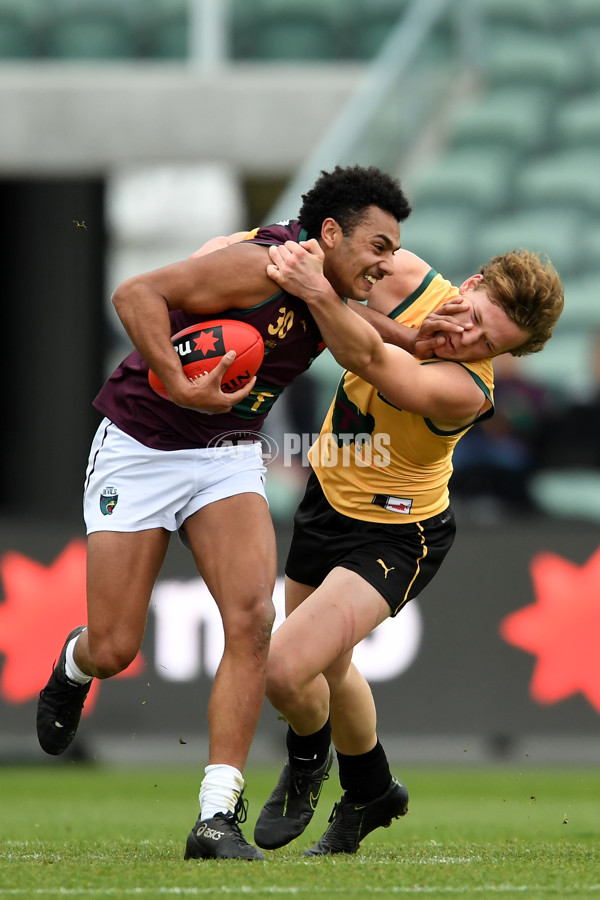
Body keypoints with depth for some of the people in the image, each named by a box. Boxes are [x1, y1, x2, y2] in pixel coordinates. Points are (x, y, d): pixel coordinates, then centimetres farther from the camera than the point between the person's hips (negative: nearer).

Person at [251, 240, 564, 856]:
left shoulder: (463, 390, -34)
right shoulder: (410, 282, -16)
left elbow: (369, 359, -47)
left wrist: (318, 294, -60)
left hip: (394, 538, -7)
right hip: (328, 498, 7)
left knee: (284, 670, -18)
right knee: (328, 666, 23)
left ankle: (308, 762, 18)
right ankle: (371, 793, 50)